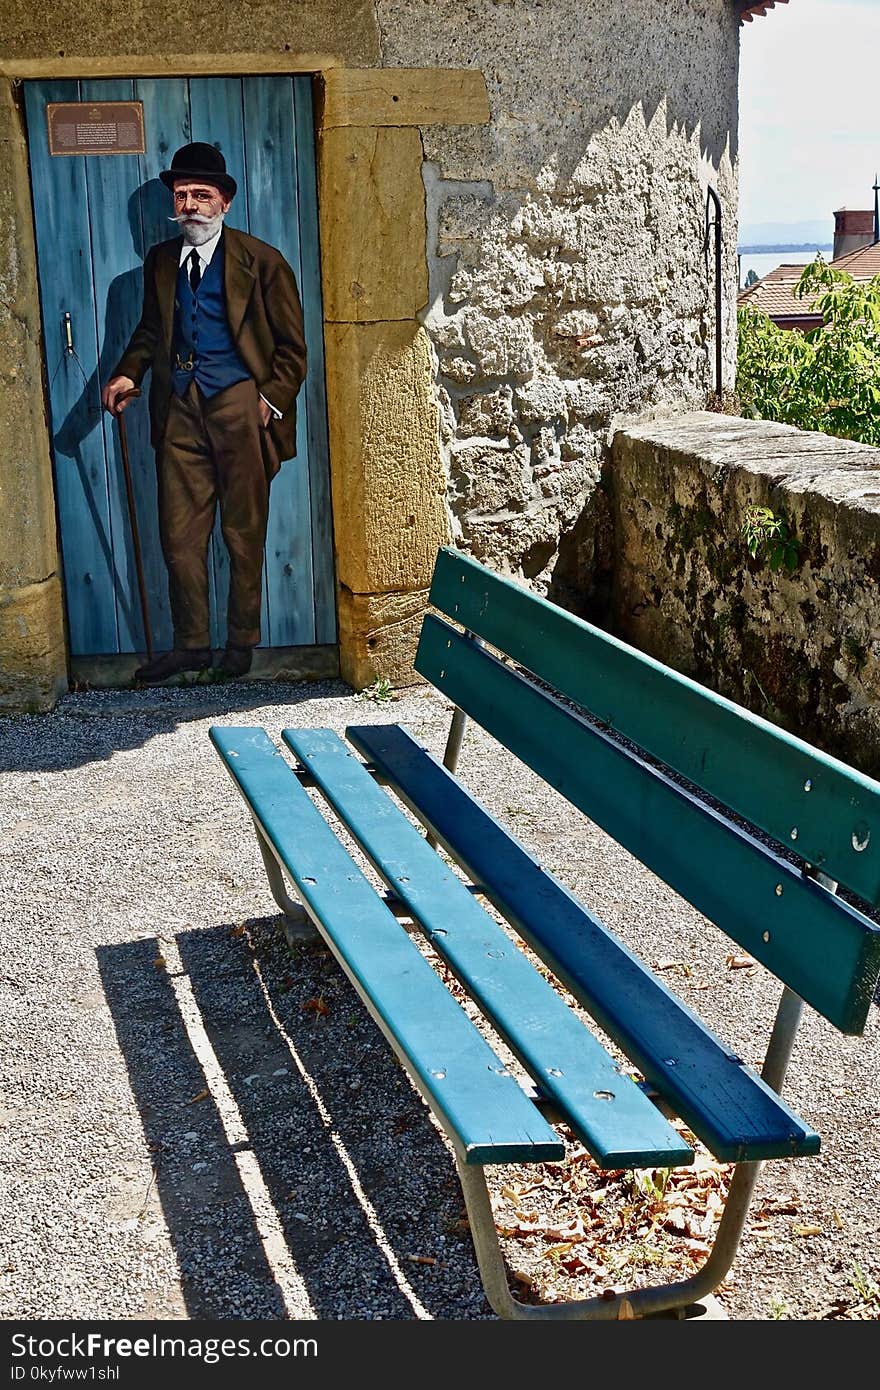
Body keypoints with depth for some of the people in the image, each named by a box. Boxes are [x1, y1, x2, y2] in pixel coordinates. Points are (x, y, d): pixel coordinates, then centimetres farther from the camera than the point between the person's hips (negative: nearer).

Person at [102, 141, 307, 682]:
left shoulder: (261, 262, -1)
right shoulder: (160, 261, 13)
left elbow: (292, 347, 1)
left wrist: (270, 401, -9)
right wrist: (127, 374, 7)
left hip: (239, 406, -4)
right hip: (180, 409, 4)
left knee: (244, 534, 4)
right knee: (180, 535, 5)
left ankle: (242, 642, 17)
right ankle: (192, 644, 17)